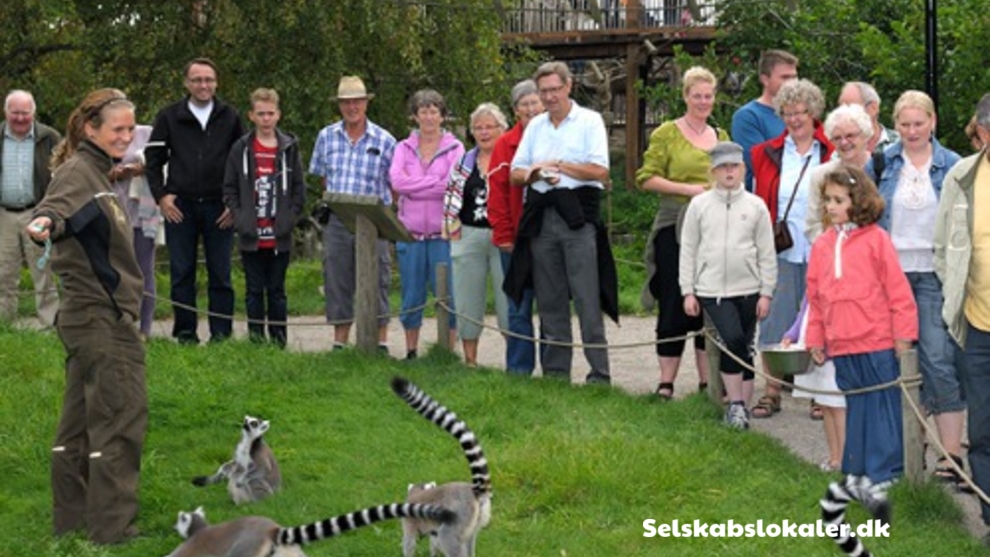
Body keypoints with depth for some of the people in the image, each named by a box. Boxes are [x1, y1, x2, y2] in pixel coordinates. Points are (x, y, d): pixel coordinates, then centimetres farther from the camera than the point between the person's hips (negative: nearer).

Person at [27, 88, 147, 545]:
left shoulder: (98, 172, 15)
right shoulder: (77, 171, -14)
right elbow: (58, 204, -36)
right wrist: (45, 221, -57)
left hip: (90, 315, 10)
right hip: (101, 317, -10)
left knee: (81, 421, 12)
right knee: (122, 416, -7)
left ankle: (72, 520, 19)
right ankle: (111, 528, -4)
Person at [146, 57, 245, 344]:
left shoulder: (230, 117, 6)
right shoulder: (169, 116, 5)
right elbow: (153, 158, 9)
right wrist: (161, 195, -2)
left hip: (219, 208, 0)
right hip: (180, 206, 0)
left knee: (220, 275, 2)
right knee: (181, 274, 3)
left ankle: (221, 333, 7)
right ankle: (185, 333, 10)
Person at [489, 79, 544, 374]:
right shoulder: (505, 144, 2)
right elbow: (497, 192, -1)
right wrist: (504, 235, -7)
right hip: (517, 240, -1)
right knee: (519, 309, 3)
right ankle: (518, 370, 8)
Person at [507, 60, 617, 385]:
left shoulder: (590, 121, 2)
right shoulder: (536, 126, 17)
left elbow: (600, 171, -8)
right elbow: (515, 174, 14)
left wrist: (558, 165, -8)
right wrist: (536, 173, -7)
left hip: (578, 215, -5)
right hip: (541, 217, 5)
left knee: (587, 300, -7)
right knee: (549, 301, 8)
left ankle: (599, 374, -5)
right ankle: (555, 372, 14)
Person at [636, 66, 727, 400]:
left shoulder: (721, 136, 14)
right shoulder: (667, 134, -1)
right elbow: (646, 178, -7)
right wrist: (688, 189, -14)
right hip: (674, 228, -4)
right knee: (673, 304, -3)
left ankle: (707, 379, 13)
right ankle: (666, 379, 3)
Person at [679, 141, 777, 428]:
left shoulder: (755, 206, 4)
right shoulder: (699, 205, 3)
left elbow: (767, 254, 7)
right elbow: (688, 250, 6)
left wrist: (766, 293, 3)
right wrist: (688, 292, 2)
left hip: (747, 290, 2)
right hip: (712, 290, -2)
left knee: (745, 348, 6)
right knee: (733, 339, -20)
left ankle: (743, 406, 17)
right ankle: (735, 403, -11)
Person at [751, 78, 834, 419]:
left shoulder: (832, 153, -1)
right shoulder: (768, 153, 6)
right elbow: (759, 203, 11)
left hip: (820, 251, -2)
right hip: (780, 251, 2)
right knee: (776, 319, 3)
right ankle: (771, 392, 10)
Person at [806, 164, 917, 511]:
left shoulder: (876, 239, -6)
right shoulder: (822, 245, 10)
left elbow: (897, 289, -6)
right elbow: (815, 296, 15)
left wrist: (904, 333, -7)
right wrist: (815, 339, 14)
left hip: (878, 342, -5)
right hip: (842, 345, 5)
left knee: (882, 407, -2)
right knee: (856, 408, 12)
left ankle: (880, 477, -2)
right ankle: (858, 473, 18)